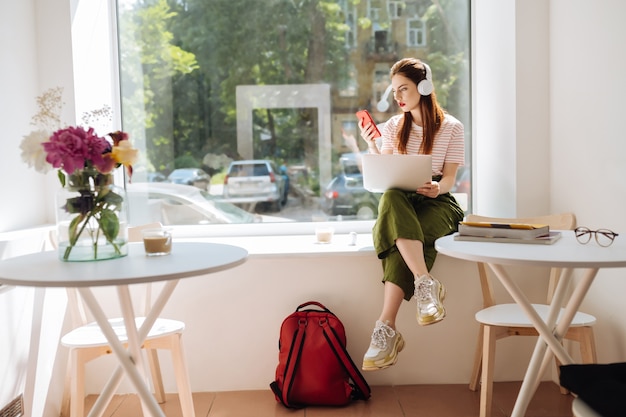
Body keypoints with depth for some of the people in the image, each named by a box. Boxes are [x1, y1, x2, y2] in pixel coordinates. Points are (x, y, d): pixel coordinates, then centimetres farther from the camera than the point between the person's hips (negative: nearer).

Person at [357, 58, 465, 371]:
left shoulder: (451, 127, 4)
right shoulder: (394, 126, 14)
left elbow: (449, 177, -1)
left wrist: (438, 188, -24)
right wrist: (371, 145, -7)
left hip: (436, 203, -2)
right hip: (400, 203, 2)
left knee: (402, 245, -36)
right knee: (391, 198, -39)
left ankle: (386, 329, -42)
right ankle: (426, 284, -47)